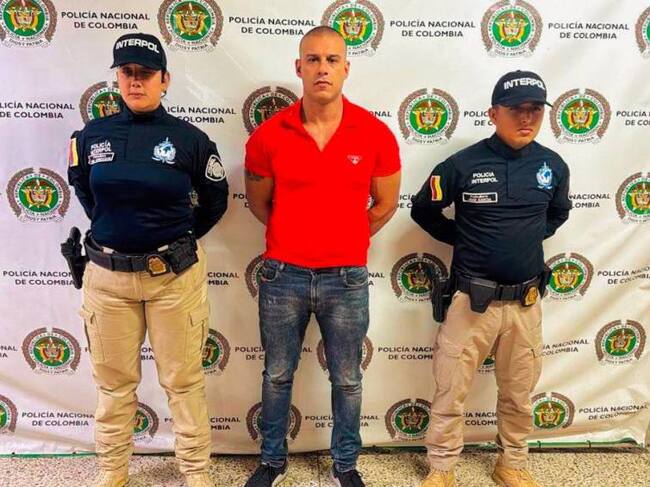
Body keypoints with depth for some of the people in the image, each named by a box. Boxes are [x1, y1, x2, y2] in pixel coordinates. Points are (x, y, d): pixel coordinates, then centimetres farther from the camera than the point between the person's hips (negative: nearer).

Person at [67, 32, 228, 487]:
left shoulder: (189, 138, -4)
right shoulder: (92, 136, 3)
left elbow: (215, 198, 9)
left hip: (175, 275, -2)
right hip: (107, 274, 3)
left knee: (183, 380, 7)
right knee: (114, 381, 14)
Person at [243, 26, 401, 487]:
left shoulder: (376, 133, -7)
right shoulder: (269, 134, -6)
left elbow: (385, 204, 6)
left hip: (347, 278, 0)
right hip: (282, 275, 1)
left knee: (347, 380, 14)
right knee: (277, 375, 16)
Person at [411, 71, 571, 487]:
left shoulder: (554, 166, 0)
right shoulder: (464, 164, -10)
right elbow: (423, 210, 5)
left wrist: (528, 239, 8)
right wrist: (460, 237, 2)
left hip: (526, 301, 3)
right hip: (473, 299, -3)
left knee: (519, 393, 18)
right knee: (450, 392, 7)